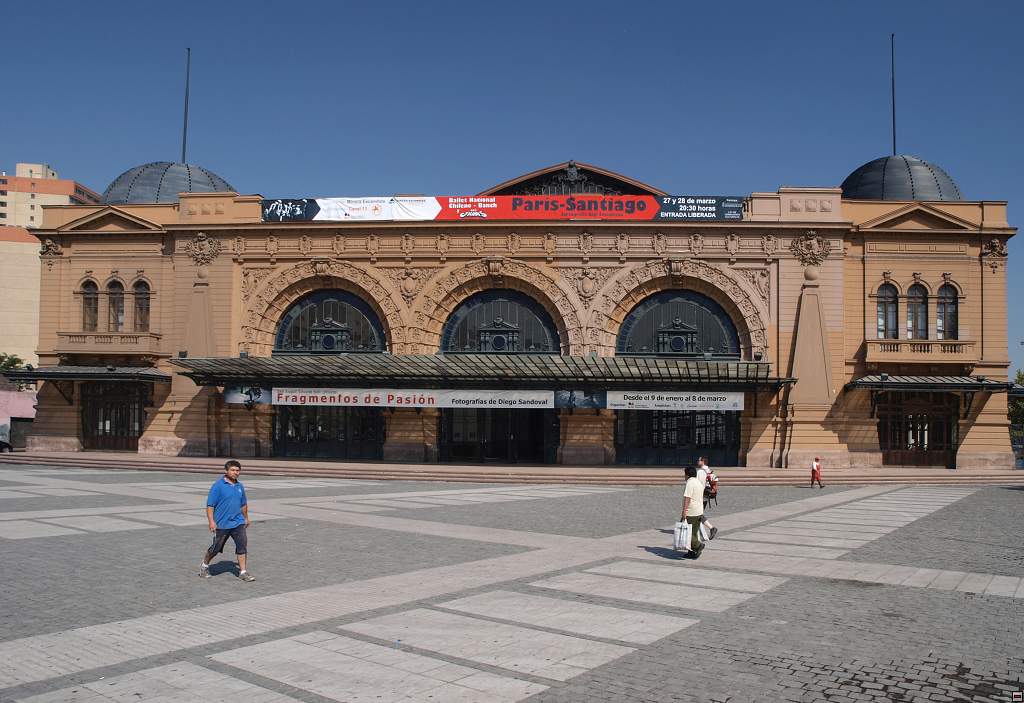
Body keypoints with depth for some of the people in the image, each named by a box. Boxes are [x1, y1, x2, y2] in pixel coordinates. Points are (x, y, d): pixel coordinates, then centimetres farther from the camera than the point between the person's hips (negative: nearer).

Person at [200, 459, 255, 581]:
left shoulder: (240, 486, 8)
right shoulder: (218, 486, -11)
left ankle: (243, 572, 0)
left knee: (242, 544, -8)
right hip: (221, 524, -4)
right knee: (216, 548, 9)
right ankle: (204, 565, 36)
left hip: (238, 523, 4)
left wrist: (246, 518, 30)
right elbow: (210, 505, -12)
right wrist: (211, 521, -19)